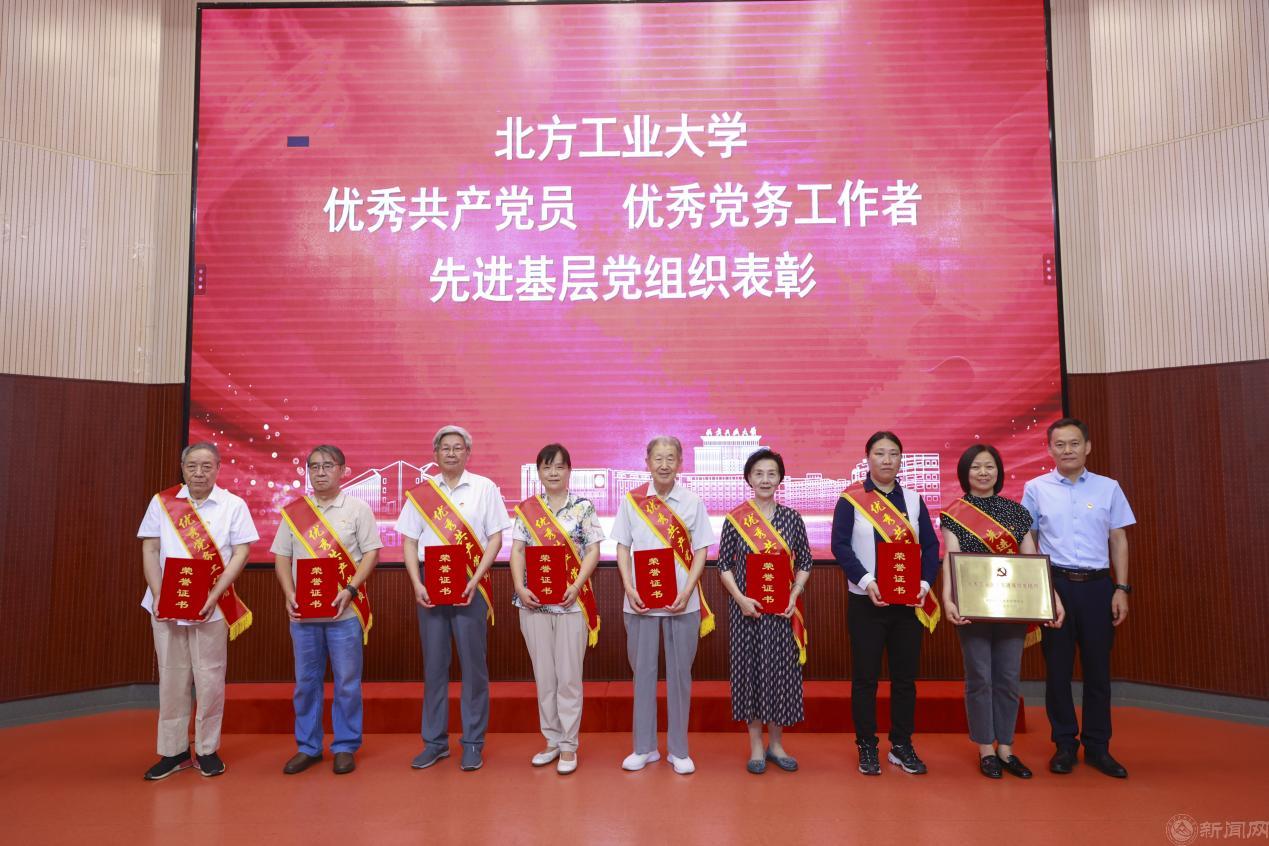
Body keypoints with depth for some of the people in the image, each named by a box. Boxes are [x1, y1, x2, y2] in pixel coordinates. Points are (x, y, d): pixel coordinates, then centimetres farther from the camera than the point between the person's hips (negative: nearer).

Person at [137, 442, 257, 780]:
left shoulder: (233, 505, 0)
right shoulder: (161, 502, 5)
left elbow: (240, 553, -3)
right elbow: (150, 550, 5)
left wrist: (214, 595, -13)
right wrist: (158, 595, -6)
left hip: (211, 606, -2)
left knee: (209, 678, 3)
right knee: (171, 678, 9)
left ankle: (208, 749, 16)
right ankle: (173, 750, 20)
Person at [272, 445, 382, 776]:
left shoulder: (357, 509, 0)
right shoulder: (293, 511, 9)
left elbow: (370, 552, -3)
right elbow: (282, 557, 9)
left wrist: (350, 590, -14)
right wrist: (289, 595, -4)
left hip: (344, 611, -3)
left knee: (347, 682, 4)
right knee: (306, 681, 12)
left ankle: (345, 747, 16)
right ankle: (307, 747, 25)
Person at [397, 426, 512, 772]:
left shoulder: (484, 488, 2)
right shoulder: (420, 492, 7)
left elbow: (495, 537, -1)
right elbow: (409, 540, 7)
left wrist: (475, 580, -11)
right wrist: (416, 583, -6)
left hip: (470, 585, -2)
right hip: (430, 584, 2)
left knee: (473, 665, 2)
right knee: (434, 665, 8)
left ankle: (473, 743, 13)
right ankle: (435, 741, 19)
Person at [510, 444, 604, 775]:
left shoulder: (584, 507, 1)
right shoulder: (526, 509, 7)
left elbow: (593, 552, -3)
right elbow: (517, 551, 4)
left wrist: (576, 586, -15)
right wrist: (520, 588, -10)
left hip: (572, 602, -2)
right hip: (533, 602, 3)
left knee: (569, 676, 1)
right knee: (543, 676, 10)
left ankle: (568, 745, 13)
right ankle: (552, 739, 24)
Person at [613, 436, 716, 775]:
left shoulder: (692, 502, 0)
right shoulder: (631, 501, 1)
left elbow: (700, 551, 1)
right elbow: (622, 548, 4)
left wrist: (687, 591, -11)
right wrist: (629, 588, -9)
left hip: (682, 602, 0)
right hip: (640, 601, 0)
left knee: (680, 673, 7)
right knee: (643, 671, 8)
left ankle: (678, 749, 21)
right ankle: (644, 747, 22)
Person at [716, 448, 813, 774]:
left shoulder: (792, 518, 3)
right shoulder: (735, 518, -2)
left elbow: (805, 563, 7)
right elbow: (724, 565, 0)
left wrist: (794, 596, -7)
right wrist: (741, 598, -12)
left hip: (783, 609, 2)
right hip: (747, 608, -1)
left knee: (782, 669, 7)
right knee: (750, 668, 5)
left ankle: (776, 743, 24)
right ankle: (756, 745, 19)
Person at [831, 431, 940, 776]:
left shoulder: (914, 499, 8)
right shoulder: (851, 499, -4)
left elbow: (930, 545, 6)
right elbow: (840, 545, -10)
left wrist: (925, 583, -9)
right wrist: (866, 582, -20)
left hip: (909, 603, 4)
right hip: (867, 602, -3)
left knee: (905, 675, 9)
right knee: (865, 676, 3)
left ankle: (901, 746, 23)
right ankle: (867, 747, 16)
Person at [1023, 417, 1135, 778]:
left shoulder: (1109, 488, 5)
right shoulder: (1036, 489, 2)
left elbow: (1119, 540, 7)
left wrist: (1121, 589, 0)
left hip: (1097, 586, 1)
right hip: (1054, 585, -1)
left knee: (1098, 667, 7)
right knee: (1058, 667, 5)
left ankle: (1098, 747, 20)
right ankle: (1065, 744, 18)